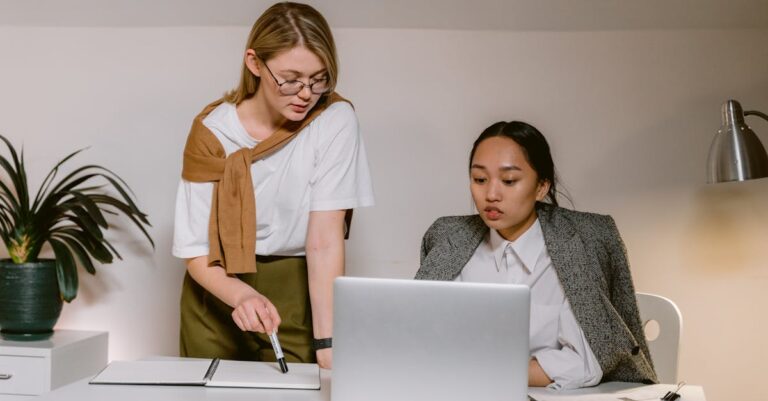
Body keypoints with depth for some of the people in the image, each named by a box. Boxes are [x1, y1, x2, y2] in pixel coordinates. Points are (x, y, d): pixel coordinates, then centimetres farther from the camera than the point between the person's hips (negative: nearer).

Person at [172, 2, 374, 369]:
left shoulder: (335, 120, -15)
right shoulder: (212, 129, -12)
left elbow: (325, 238, -20)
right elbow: (196, 251, -12)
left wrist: (327, 342, -29)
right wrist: (242, 295, -32)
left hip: (296, 295, -1)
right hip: (218, 290, 1)